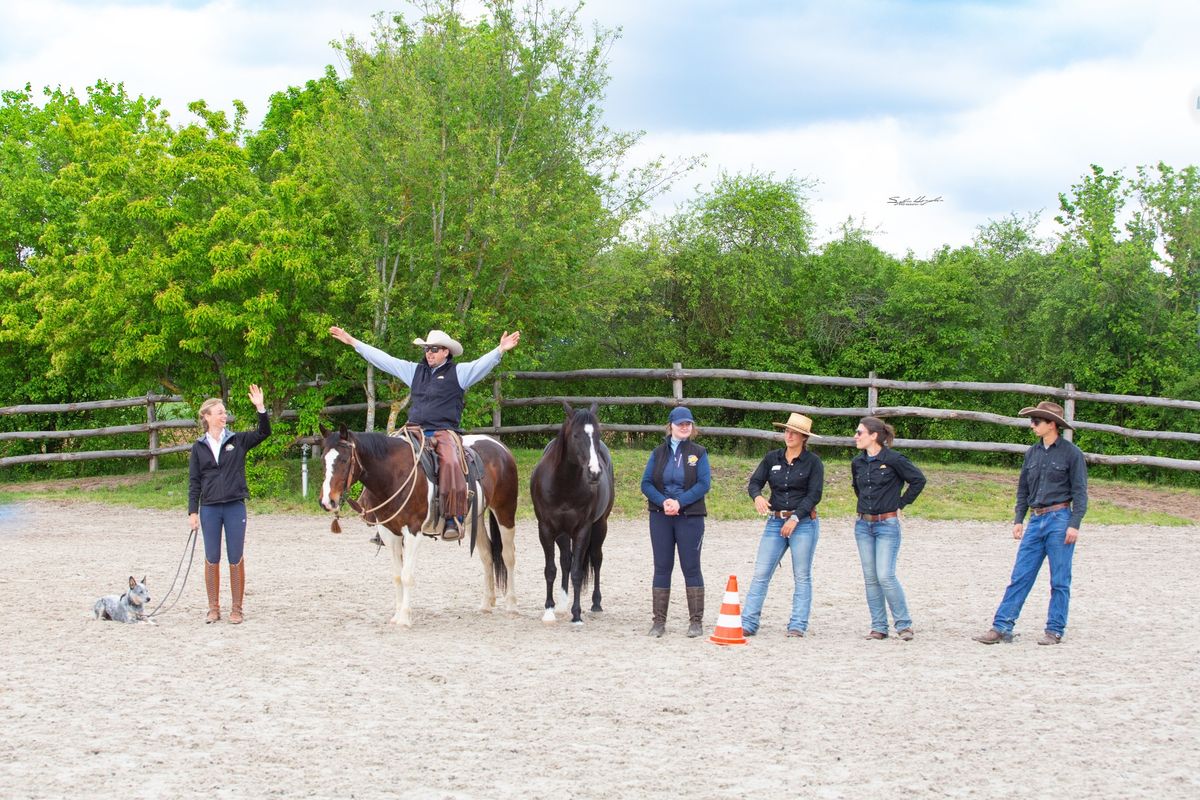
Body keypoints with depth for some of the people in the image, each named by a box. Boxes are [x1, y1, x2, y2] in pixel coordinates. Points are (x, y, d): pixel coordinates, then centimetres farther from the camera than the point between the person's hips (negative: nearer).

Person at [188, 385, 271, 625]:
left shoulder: (238, 441, 4)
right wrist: (193, 511, -2)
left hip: (235, 507, -1)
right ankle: (214, 608, 16)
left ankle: (237, 609, 10)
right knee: (212, 559, 6)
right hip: (210, 509, 1)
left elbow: (263, 433, -9)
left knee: (236, 559, 2)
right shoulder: (199, 447, 4)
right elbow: (194, 482, 4)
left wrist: (260, 408, -22)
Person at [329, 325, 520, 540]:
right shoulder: (415, 370, 18)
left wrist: (501, 350, -28)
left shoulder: (458, 372, 6)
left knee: (450, 463, -32)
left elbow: (483, 364, -10)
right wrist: (353, 342, 21)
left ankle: (454, 519, -32)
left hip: (444, 432, -5)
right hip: (416, 431, 5)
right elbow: (383, 359, 21)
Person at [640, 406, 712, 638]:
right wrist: (663, 502, -15)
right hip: (660, 516, 2)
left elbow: (704, 484, -8)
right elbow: (646, 483, 2)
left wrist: (679, 502, -18)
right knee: (662, 567, 5)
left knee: (691, 567, 0)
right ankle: (659, 621, 10)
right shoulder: (658, 453, 8)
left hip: (690, 517, -2)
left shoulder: (699, 453, 1)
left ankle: (696, 621, 7)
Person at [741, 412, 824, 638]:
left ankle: (798, 625, 6)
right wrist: (757, 497, -16)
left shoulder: (813, 462, -1)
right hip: (775, 522, 3)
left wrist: (795, 518, -16)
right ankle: (748, 623, -4)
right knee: (761, 574, -4)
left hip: (803, 522, -3)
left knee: (802, 576, 1)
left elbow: (814, 495, -8)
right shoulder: (772, 458, 10)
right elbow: (754, 482, 7)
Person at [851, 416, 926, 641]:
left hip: (887, 524, -6)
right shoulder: (857, 462, 8)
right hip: (863, 525, 6)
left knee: (885, 576, -13)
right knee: (870, 578, 5)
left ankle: (904, 624, -1)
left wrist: (900, 504, -3)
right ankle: (878, 627, 12)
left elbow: (918, 480, -5)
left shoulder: (893, 459, -10)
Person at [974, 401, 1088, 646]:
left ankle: (1055, 631, 9)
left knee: (1059, 581, 2)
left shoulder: (1071, 453, -5)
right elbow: (1023, 489, 18)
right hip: (1036, 521, 6)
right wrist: (1018, 520, 9)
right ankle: (1002, 627, 1)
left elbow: (1079, 492, -6)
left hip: (1060, 520, -6)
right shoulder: (1032, 453, 12)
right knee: (1019, 577, 2)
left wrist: (1074, 524, -13)